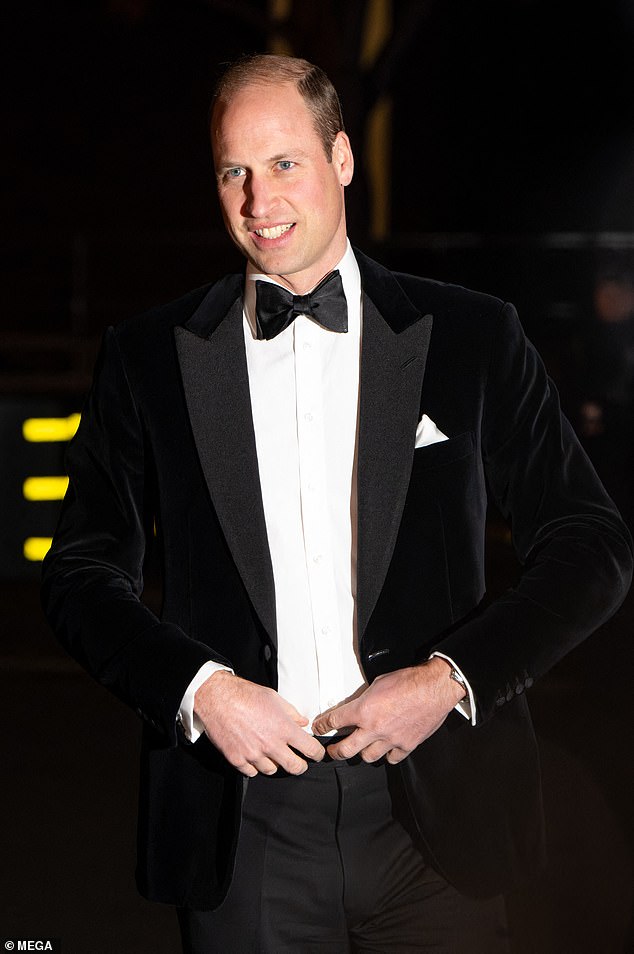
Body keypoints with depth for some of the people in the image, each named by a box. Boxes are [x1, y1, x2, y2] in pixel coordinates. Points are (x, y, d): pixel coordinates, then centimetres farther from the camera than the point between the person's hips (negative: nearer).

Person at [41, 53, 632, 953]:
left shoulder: (473, 337, 3)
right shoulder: (149, 356, 5)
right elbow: (85, 571, 7)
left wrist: (453, 679, -9)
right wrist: (197, 689, -9)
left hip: (434, 823, 0)